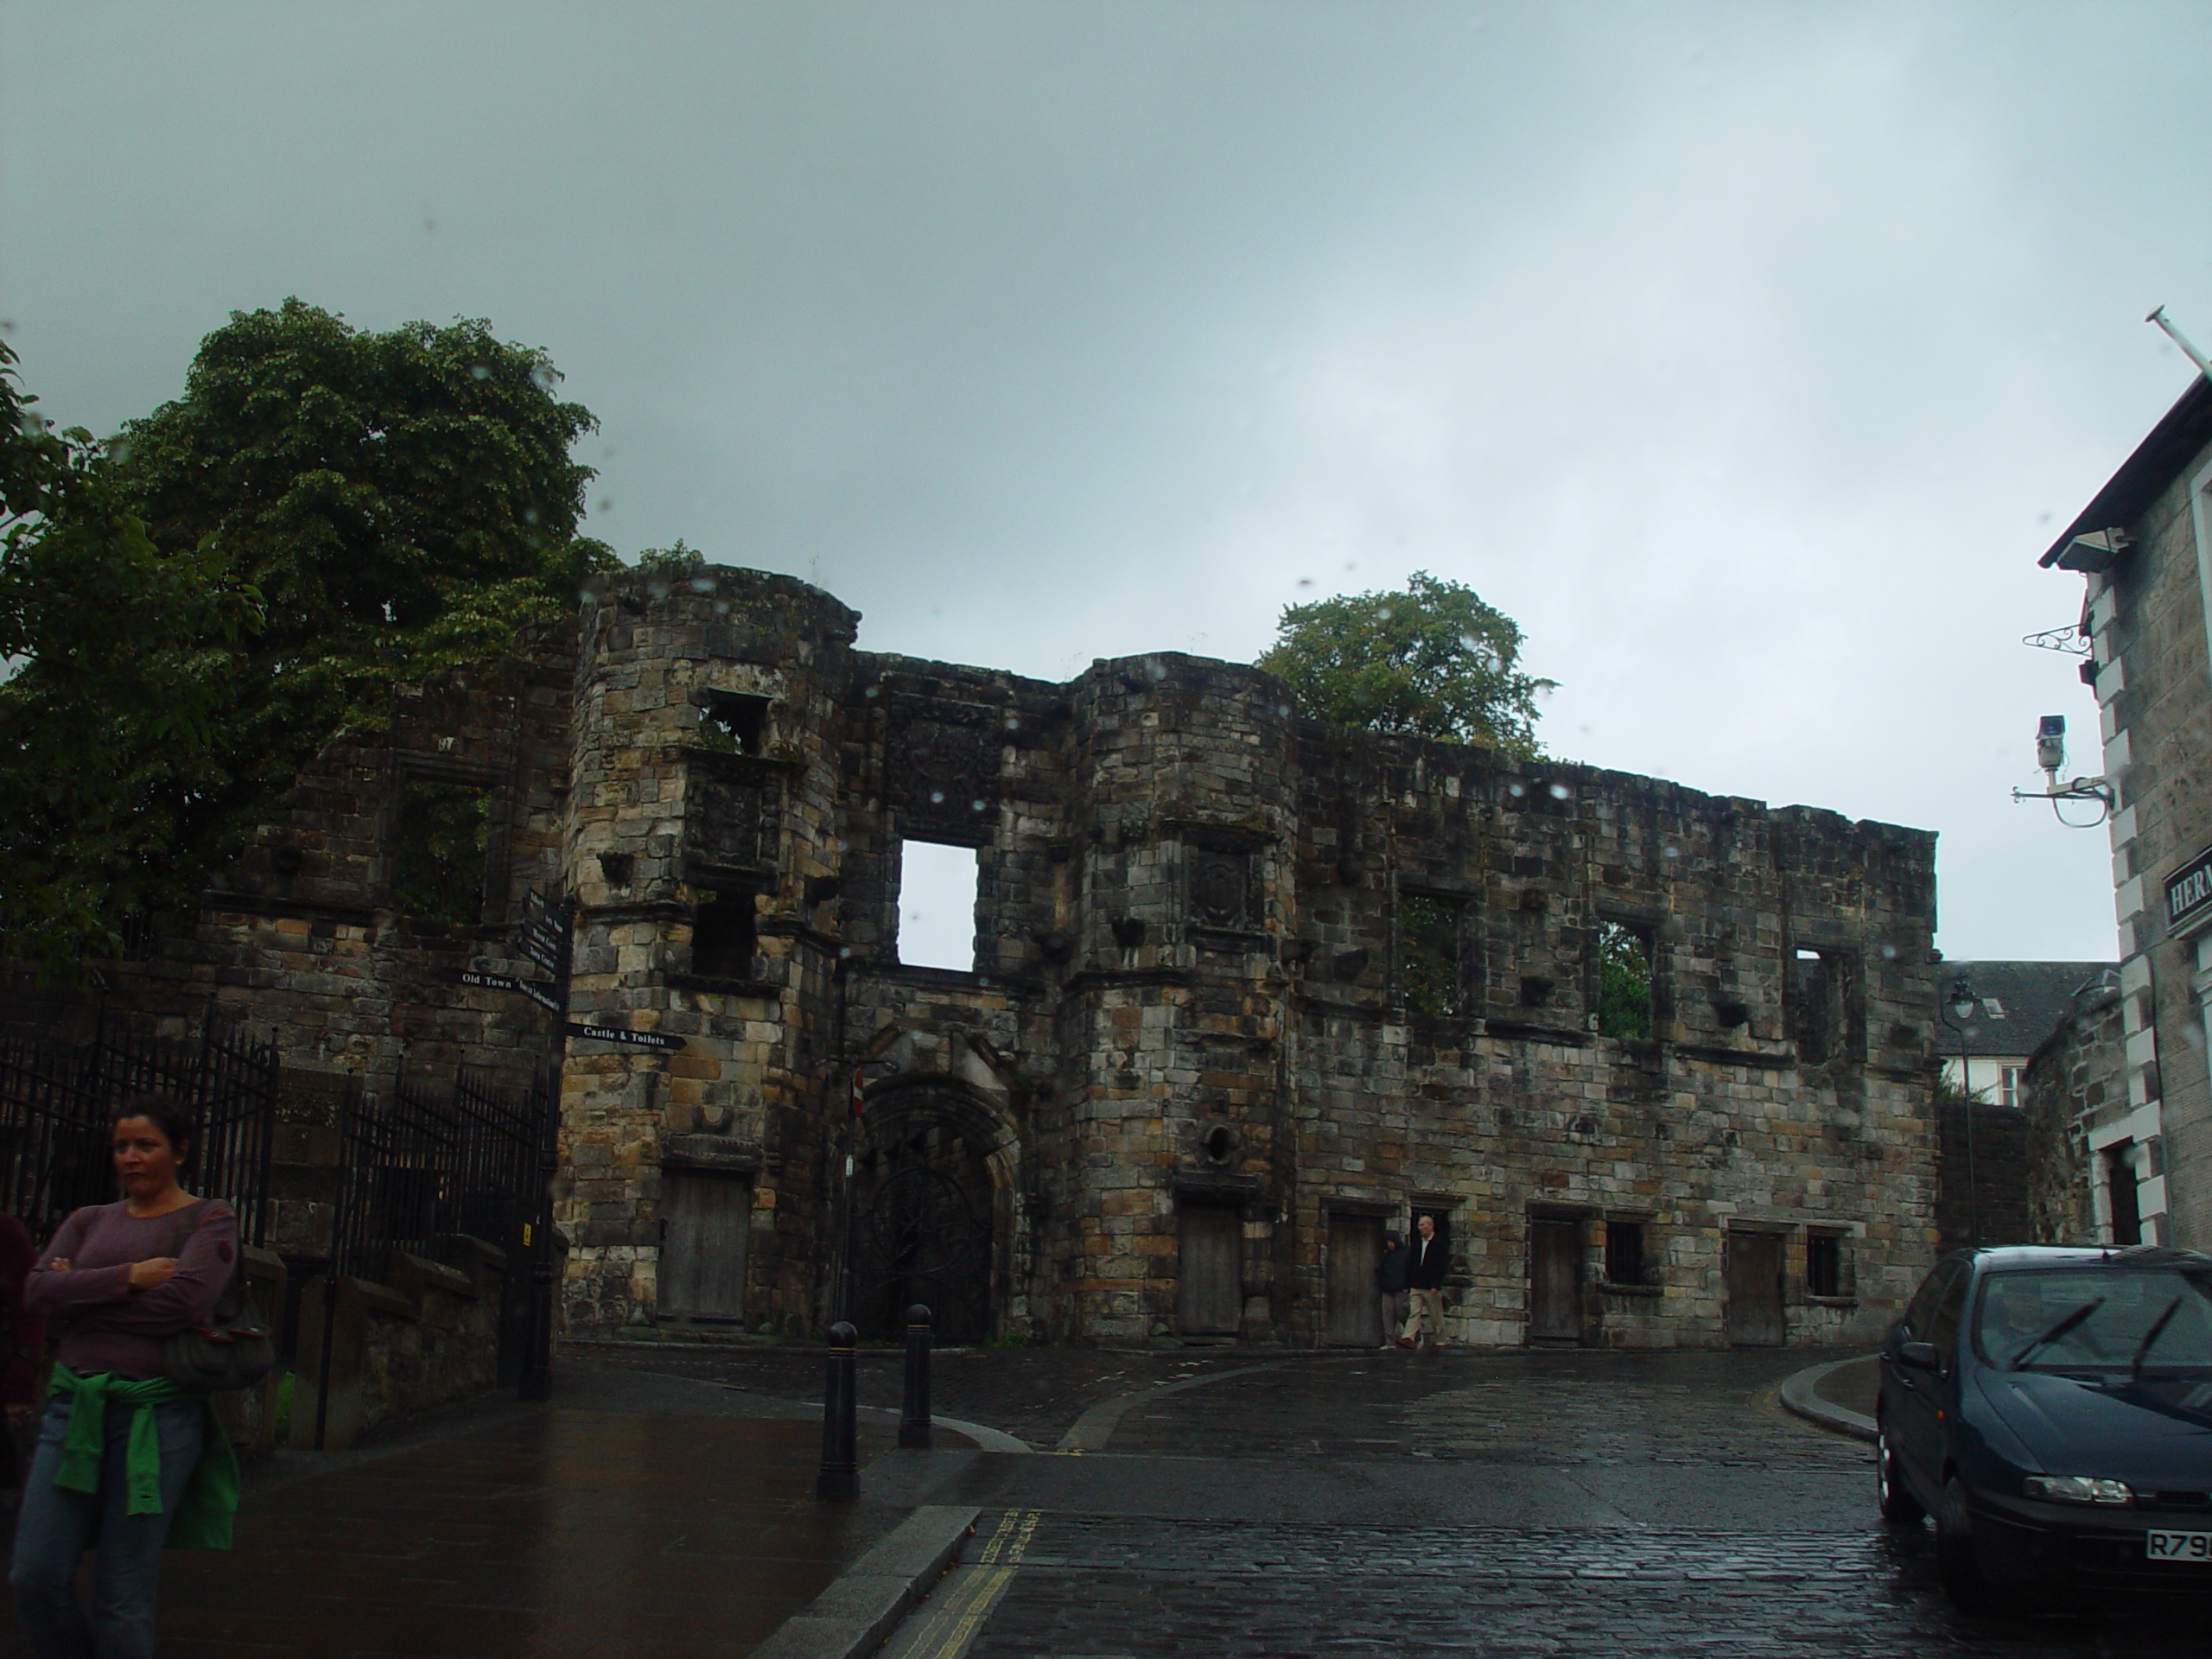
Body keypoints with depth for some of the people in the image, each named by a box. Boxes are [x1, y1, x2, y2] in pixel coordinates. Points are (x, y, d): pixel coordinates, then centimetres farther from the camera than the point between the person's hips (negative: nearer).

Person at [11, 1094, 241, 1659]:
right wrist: (129, 1277, -11)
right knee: (36, 1578, -2)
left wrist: (83, 1295, -4)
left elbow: (185, 1300, -15)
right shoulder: (88, 1221, 16)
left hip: (158, 1413, -4)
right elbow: (39, 1293, -1)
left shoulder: (209, 1220, 2)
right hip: (74, 1405, 4)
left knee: (123, 1596, -1)